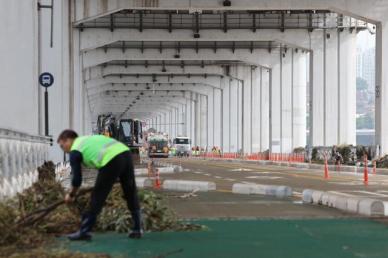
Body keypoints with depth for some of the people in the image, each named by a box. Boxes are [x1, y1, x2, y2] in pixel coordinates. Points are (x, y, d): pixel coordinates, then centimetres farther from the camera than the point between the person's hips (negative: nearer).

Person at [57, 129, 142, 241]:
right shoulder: (87, 139, 33)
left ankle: (84, 231, 10)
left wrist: (71, 195, 25)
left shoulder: (75, 151, 10)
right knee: (131, 194, 16)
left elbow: (77, 179, 9)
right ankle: (137, 229, 20)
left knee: (97, 197, 4)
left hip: (112, 160, -7)